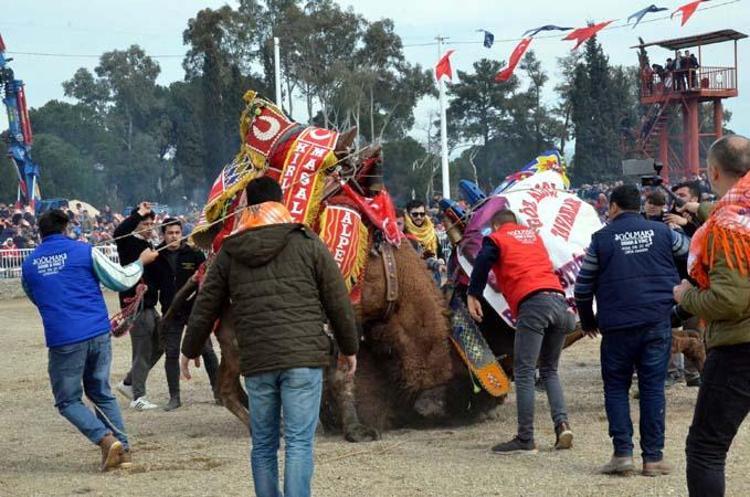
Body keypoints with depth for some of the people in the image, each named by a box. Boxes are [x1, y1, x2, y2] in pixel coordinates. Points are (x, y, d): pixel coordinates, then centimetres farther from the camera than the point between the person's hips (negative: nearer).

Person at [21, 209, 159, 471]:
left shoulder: (29, 265, 6)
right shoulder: (85, 252, 0)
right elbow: (120, 281, 1)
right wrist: (141, 262, 18)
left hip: (63, 340, -2)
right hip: (98, 334, 2)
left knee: (68, 400, 10)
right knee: (101, 392, 18)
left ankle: (106, 439, -12)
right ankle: (123, 449, 11)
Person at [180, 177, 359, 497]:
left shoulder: (229, 252, 10)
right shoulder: (307, 243, 2)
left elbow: (205, 306, 16)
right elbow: (338, 301, 5)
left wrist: (190, 350, 31)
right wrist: (349, 348, 17)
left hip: (255, 362, 3)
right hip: (303, 356, -2)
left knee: (263, 444, 13)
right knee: (299, 442, -4)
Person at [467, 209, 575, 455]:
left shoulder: (496, 239, 11)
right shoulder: (533, 235, 30)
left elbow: (482, 265, -5)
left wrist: (473, 296, -5)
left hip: (532, 304, -6)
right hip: (559, 300, 6)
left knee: (524, 372, -3)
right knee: (549, 371, 18)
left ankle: (525, 439, -7)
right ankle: (562, 423, 0)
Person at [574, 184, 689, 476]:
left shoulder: (601, 238, 0)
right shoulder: (661, 232, 6)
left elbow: (583, 287, 4)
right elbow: (687, 248, 27)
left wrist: (588, 321, 20)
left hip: (617, 325, -2)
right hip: (657, 322, 2)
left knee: (616, 388, 9)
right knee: (653, 387, 4)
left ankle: (622, 453, -1)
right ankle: (653, 457, 3)